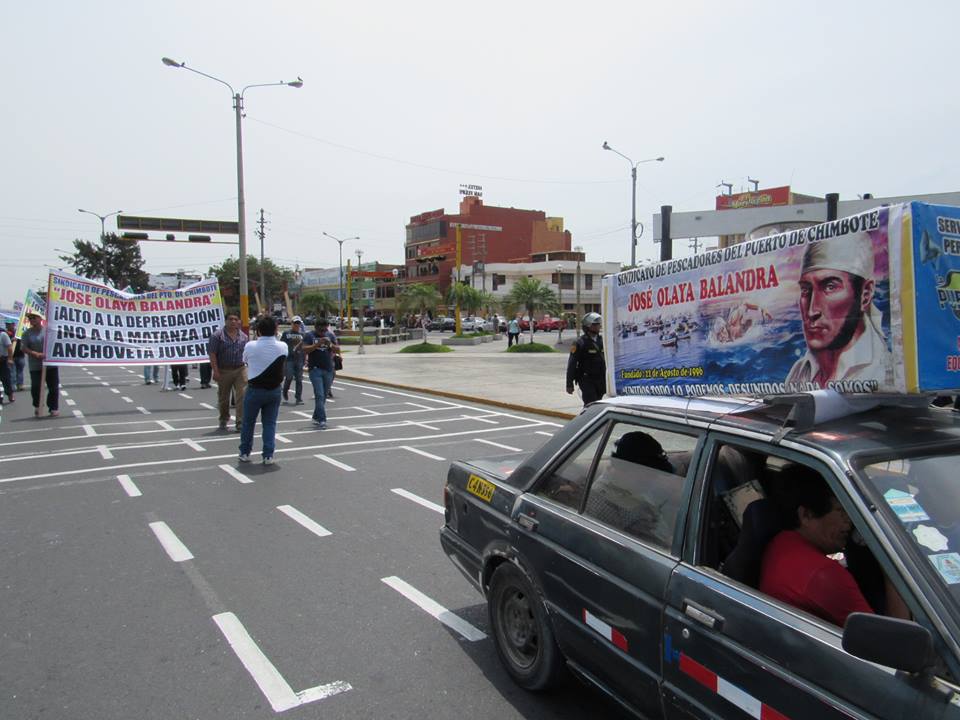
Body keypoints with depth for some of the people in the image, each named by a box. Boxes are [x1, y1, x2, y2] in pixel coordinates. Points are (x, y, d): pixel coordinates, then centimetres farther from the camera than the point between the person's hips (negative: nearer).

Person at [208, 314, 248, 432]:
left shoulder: (243, 336, 9)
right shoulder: (218, 336, -4)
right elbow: (212, 354, -8)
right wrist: (216, 371, -14)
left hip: (240, 370, 2)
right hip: (224, 371, -2)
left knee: (242, 396, -9)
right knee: (223, 398, 12)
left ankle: (241, 423, -7)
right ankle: (224, 420, 32)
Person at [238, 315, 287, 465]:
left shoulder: (250, 346, -13)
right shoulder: (283, 347, -8)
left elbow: (245, 361, 6)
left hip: (255, 389, -1)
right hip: (274, 389, 2)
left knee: (248, 422, 15)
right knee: (270, 423, 9)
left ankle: (245, 453, 25)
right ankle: (268, 455, 7)